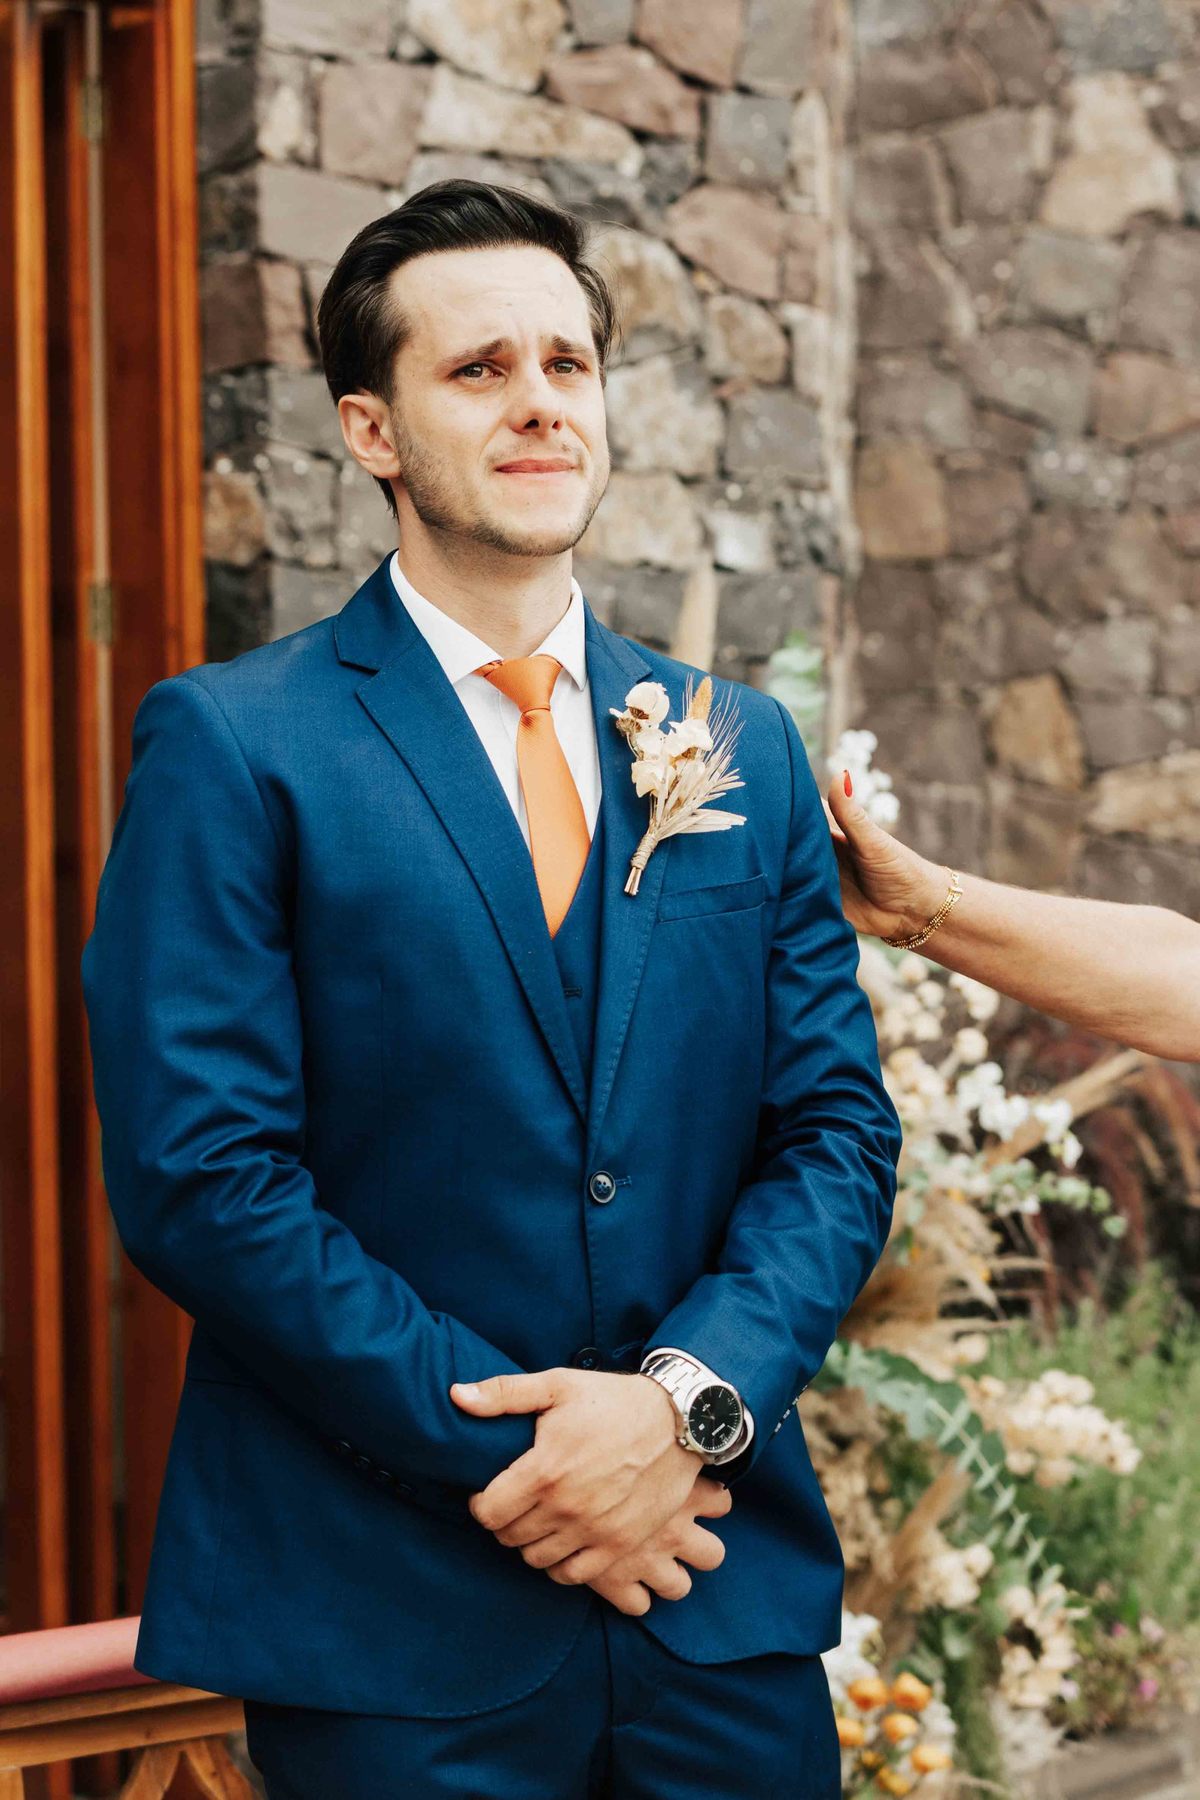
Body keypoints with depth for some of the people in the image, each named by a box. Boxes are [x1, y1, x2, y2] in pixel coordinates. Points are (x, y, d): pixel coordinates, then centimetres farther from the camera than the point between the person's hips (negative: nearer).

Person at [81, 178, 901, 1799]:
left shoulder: (744, 748, 9)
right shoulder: (230, 743, -5)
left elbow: (840, 1131, 6)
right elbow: (202, 1175, -12)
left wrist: (688, 1394, -11)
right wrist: (514, 1461, -14)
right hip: (389, 1617, -3)